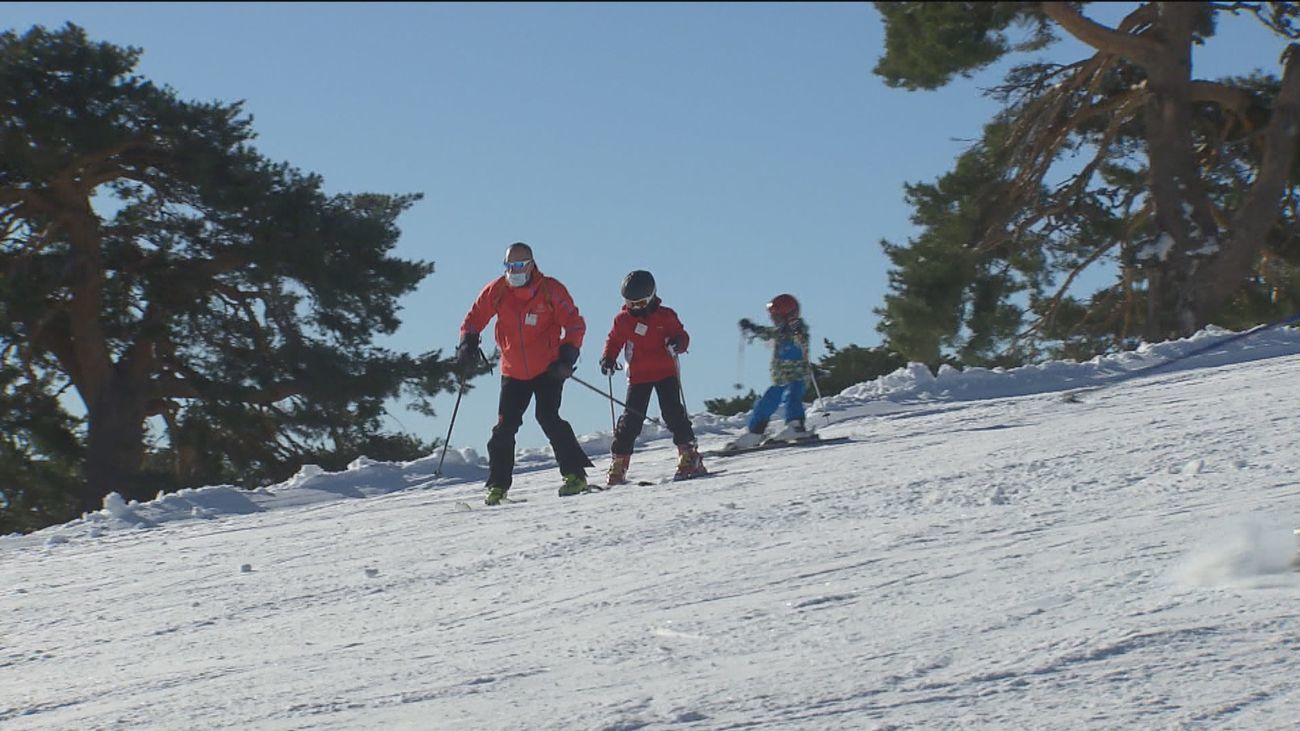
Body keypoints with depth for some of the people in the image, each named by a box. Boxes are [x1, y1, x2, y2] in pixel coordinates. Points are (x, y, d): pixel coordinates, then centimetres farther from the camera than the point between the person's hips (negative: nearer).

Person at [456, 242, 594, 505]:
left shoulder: (550, 290, -10)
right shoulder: (497, 291, -3)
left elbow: (575, 324, -5)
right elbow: (475, 318, 11)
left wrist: (567, 357, -15)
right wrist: (468, 344, -5)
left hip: (548, 370, -3)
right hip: (513, 372, 3)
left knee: (548, 418, -17)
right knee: (505, 426, 0)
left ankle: (575, 475, -11)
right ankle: (498, 485, 8)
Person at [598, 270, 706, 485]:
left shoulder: (665, 316, -3)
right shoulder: (623, 320, 2)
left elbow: (682, 336, 1)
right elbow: (614, 341, 14)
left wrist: (677, 343, -23)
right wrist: (608, 358, -3)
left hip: (666, 373, -2)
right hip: (638, 376, 2)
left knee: (673, 412, -13)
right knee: (631, 419, -2)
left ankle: (689, 456, -10)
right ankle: (619, 463, 4)